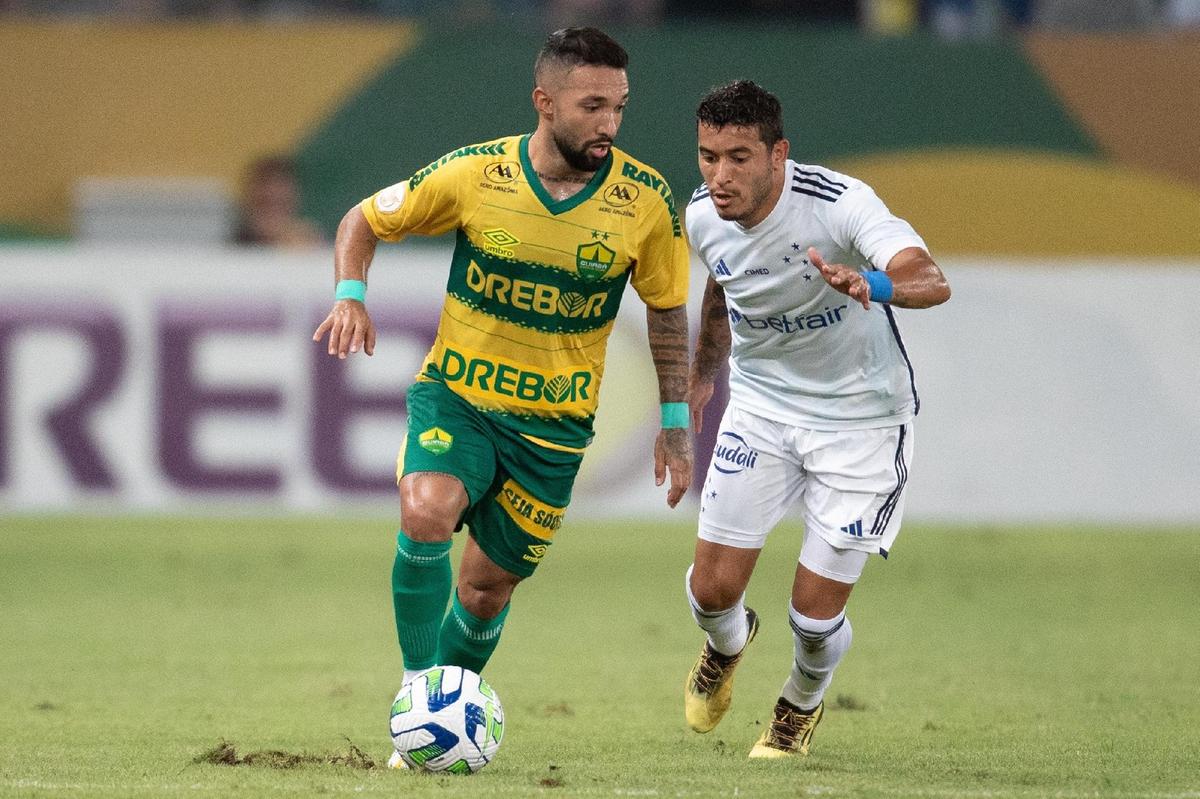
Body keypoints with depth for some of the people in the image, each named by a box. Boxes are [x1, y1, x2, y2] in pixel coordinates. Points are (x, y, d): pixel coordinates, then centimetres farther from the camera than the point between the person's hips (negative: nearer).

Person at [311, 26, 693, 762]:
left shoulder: (646, 201, -11)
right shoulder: (473, 175, -13)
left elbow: (667, 311, 5)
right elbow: (366, 220, 3)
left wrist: (676, 424, 5)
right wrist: (351, 296, -15)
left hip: (554, 425, 1)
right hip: (455, 396, -1)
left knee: (487, 587, 7)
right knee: (427, 512, -30)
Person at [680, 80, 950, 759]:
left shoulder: (839, 203, -29)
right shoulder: (704, 217, -10)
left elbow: (932, 282, -44)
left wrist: (872, 284, -64)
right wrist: (703, 375, 25)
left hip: (861, 417, -4)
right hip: (761, 404, 4)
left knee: (816, 616, -3)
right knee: (713, 588, -3)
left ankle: (803, 704, 34)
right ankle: (728, 644, 37)